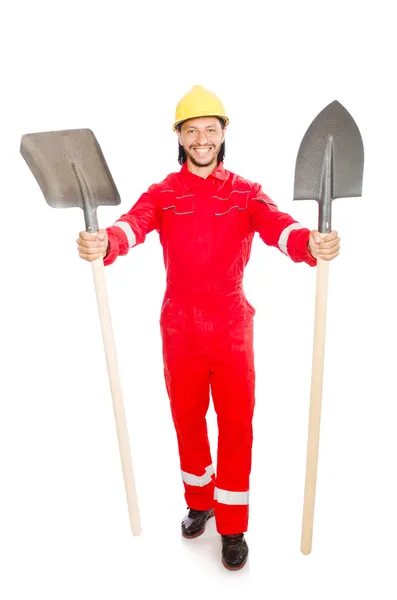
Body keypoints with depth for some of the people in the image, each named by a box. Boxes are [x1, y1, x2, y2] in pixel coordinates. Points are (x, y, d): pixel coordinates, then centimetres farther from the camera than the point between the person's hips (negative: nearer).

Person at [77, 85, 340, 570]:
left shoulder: (245, 193, 0)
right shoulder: (163, 194, 0)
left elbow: (278, 226, -20)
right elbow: (134, 224, -21)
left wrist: (312, 243, -43)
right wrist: (103, 243, -44)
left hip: (232, 326, -1)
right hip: (179, 327, 1)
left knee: (236, 425, 6)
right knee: (187, 419, 16)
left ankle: (233, 527, 28)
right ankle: (199, 502, 42)